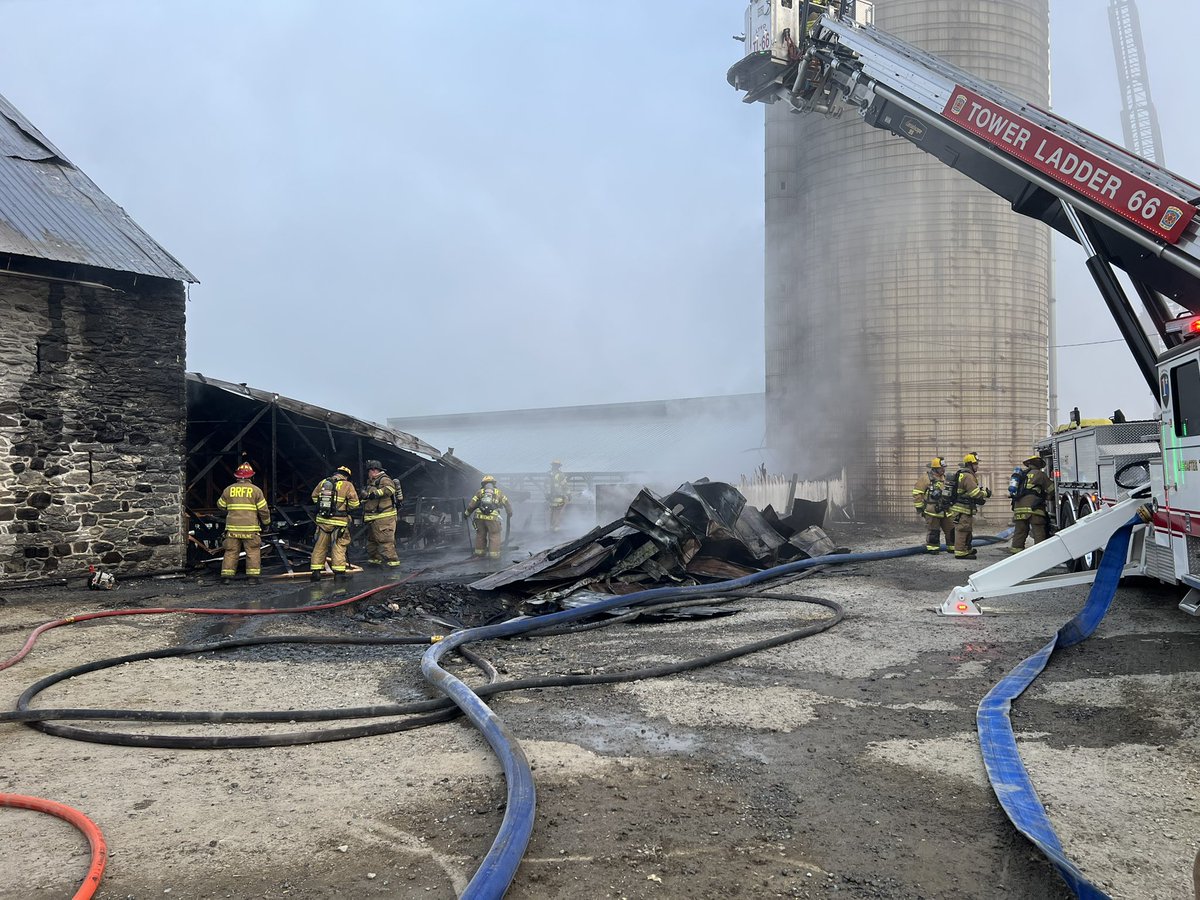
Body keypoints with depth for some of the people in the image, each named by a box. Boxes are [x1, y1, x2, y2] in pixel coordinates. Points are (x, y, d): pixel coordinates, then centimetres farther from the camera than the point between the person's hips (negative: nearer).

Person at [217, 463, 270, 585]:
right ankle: (252, 576, -4)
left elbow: (221, 506, 18)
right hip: (250, 528, -2)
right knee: (253, 552, 2)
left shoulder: (228, 490, 6)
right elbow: (263, 510, -1)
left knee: (231, 552, 8)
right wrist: (266, 522, 14)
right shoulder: (256, 490, -2)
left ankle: (226, 576, 4)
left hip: (232, 527, 3)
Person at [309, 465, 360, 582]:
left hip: (322, 520, 4)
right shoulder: (347, 485, -7)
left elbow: (314, 497, 16)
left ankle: (316, 571, 15)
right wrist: (347, 509, 9)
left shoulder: (323, 482, 6)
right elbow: (354, 503, -10)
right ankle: (339, 572, 1)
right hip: (339, 522, -4)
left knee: (320, 546, 12)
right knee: (339, 547, 2)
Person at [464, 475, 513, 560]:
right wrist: (509, 514, 37)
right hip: (492, 517, -2)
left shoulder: (480, 492, 16)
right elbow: (507, 504, 21)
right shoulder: (498, 492, 16)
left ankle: (479, 552, 23)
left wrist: (467, 514, 26)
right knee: (495, 535, 6)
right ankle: (494, 554, 1)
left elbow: (472, 505, 12)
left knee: (480, 534, 17)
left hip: (479, 516, 2)